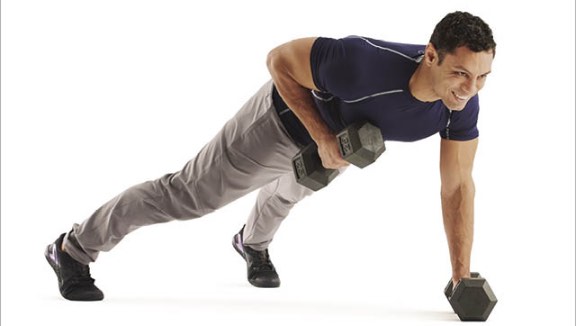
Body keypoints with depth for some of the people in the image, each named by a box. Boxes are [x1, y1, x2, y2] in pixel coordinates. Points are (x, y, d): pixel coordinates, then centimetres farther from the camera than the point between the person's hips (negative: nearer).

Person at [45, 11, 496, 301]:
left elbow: (458, 187, -18)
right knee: (189, 194, 3)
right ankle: (75, 249, 20)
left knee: (291, 193, 36)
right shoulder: (366, 65, -47)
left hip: (341, 141, 6)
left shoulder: (462, 103, -29)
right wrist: (322, 136, -34)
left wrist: (462, 279, -19)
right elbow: (280, 59, -32)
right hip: (287, 121, -6)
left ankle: (253, 243, 71)